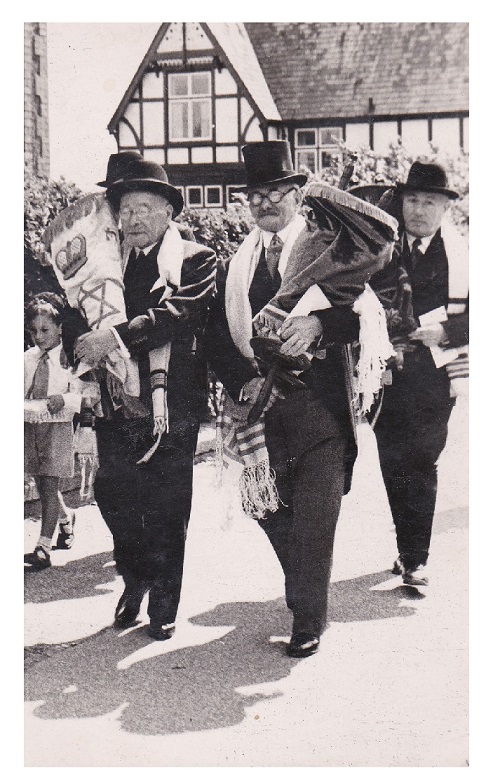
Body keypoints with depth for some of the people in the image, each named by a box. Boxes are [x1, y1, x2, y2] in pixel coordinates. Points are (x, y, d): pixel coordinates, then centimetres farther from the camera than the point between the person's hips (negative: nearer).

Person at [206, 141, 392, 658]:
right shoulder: (233, 265, 14)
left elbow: (365, 311, -8)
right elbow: (217, 339, 8)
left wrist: (318, 324, -27)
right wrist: (245, 382, -9)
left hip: (320, 406, -4)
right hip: (260, 404, 4)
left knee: (315, 514, -4)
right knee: (270, 512, 10)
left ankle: (308, 622, 9)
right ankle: (303, 600, 33)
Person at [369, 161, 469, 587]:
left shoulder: (461, 253, 4)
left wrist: (446, 330, -11)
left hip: (434, 371, -2)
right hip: (388, 371, 2)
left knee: (421, 462, -5)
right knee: (393, 463, 6)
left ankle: (416, 559, 5)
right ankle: (409, 550, 22)